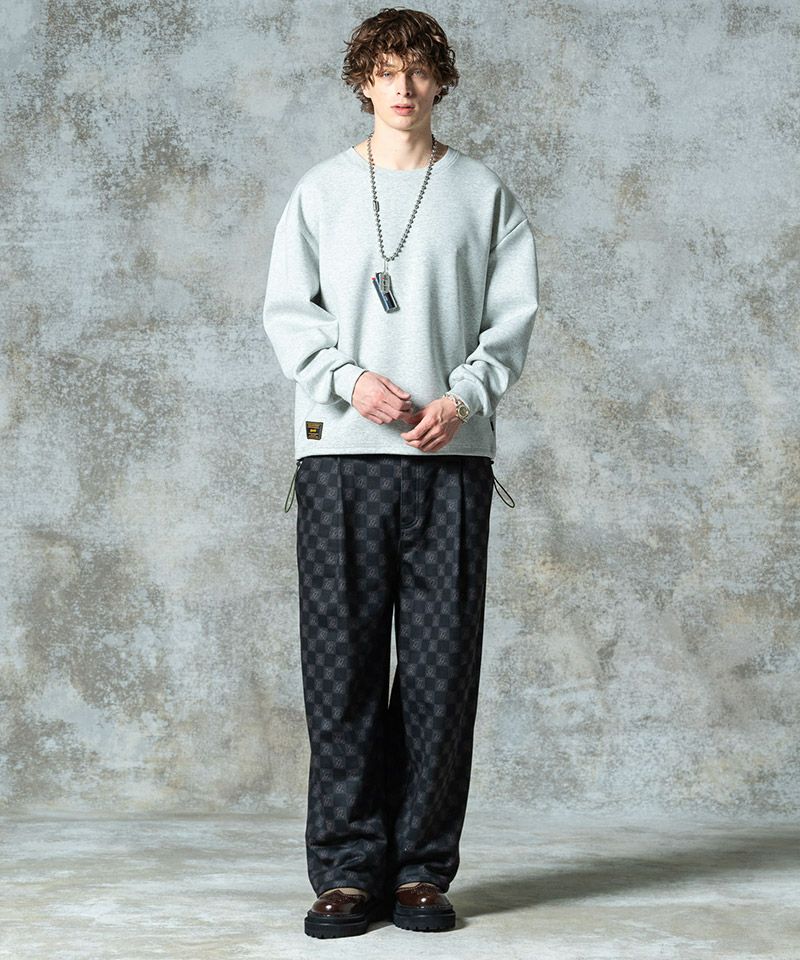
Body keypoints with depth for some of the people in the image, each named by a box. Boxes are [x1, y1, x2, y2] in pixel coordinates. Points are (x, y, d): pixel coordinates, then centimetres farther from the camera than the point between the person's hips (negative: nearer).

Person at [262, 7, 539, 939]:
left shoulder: (483, 192, 12)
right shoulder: (321, 190, 13)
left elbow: (514, 314, 7)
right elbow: (287, 310, 8)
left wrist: (464, 397, -10)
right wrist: (348, 379, -9)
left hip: (451, 453, 0)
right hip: (339, 451, 0)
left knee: (441, 667, -1)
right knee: (341, 663, -3)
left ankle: (424, 869, 8)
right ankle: (348, 870, 4)